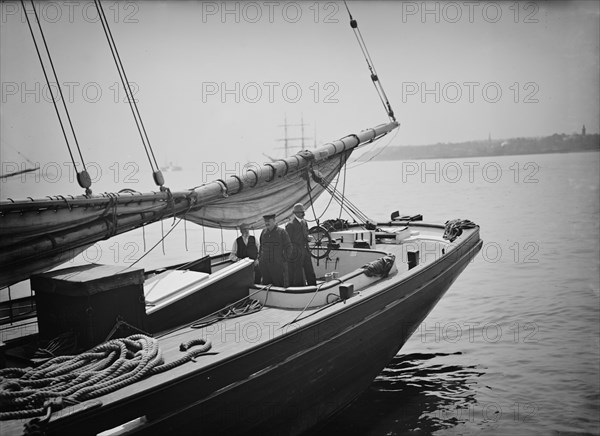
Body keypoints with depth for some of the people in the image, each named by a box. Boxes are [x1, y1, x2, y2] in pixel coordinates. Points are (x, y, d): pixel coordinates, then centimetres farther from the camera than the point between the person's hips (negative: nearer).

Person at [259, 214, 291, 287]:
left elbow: (288, 247, -1)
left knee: (280, 285, -2)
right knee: (265, 284, 8)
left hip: (278, 265, -4)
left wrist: (284, 259, -7)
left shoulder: (281, 232, -2)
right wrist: (259, 258, 13)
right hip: (264, 265, 4)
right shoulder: (263, 232, 12)